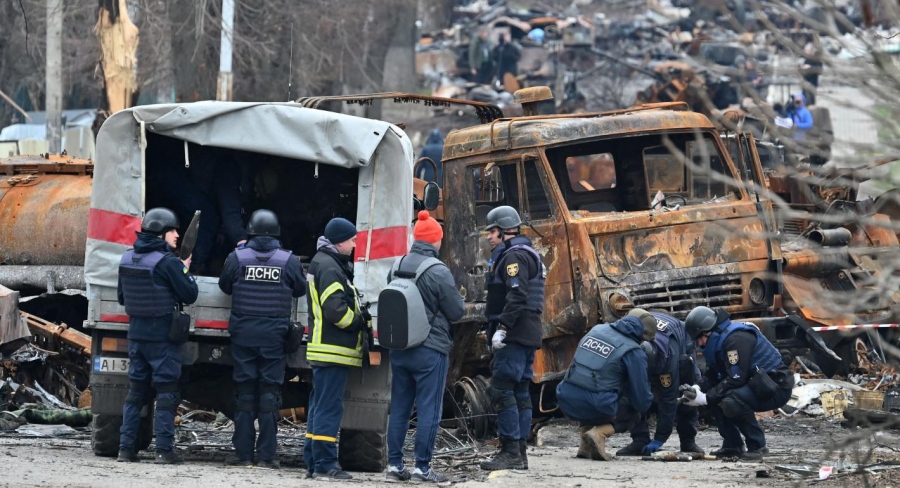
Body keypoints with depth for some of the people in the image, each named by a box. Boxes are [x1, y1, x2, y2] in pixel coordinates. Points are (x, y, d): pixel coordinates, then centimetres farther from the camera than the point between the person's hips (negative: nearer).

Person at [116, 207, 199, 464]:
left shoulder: (127, 259, 7)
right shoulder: (168, 263, -15)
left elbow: (123, 298, 16)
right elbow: (189, 295, -11)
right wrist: (186, 271, 5)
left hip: (137, 334, 6)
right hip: (163, 336, -6)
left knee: (136, 390, 12)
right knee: (166, 391, -1)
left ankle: (126, 447, 9)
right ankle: (164, 450, -4)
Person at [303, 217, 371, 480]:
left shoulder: (329, 264, 20)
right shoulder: (329, 268, -15)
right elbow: (336, 310, -22)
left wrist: (362, 318, 6)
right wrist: (363, 323, -10)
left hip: (326, 349, 11)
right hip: (333, 349, -11)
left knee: (321, 407, 13)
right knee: (329, 408, -9)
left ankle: (314, 463, 18)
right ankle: (324, 464, -9)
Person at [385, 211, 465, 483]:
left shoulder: (396, 268, 3)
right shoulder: (438, 272, -16)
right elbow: (457, 312, -8)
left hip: (399, 348, 6)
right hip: (430, 351, -6)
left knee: (399, 408, 11)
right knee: (428, 410, 0)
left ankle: (395, 464, 13)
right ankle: (422, 467, 0)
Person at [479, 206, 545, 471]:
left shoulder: (514, 256, -11)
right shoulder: (528, 254, 22)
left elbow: (517, 296, -23)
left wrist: (502, 328, -26)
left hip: (514, 336, -11)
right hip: (528, 335, 11)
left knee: (502, 391, -11)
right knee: (520, 392, 10)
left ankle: (510, 451, -14)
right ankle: (519, 452, 12)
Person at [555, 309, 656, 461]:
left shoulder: (597, 330, 13)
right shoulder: (634, 352, -5)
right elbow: (641, 401, -2)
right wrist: (645, 404, 24)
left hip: (567, 402, 6)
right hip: (596, 407, -6)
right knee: (634, 414, 23)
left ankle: (586, 447, 20)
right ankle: (600, 433, -5)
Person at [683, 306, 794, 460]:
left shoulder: (737, 338, -21)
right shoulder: (719, 339, 10)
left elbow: (736, 378, -26)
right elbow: (712, 375, 11)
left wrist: (707, 398, -21)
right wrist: (699, 389, -9)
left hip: (776, 388, -10)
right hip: (757, 384, 10)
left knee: (731, 401, -31)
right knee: (713, 397, 3)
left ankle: (757, 446, -15)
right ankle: (732, 446, 7)